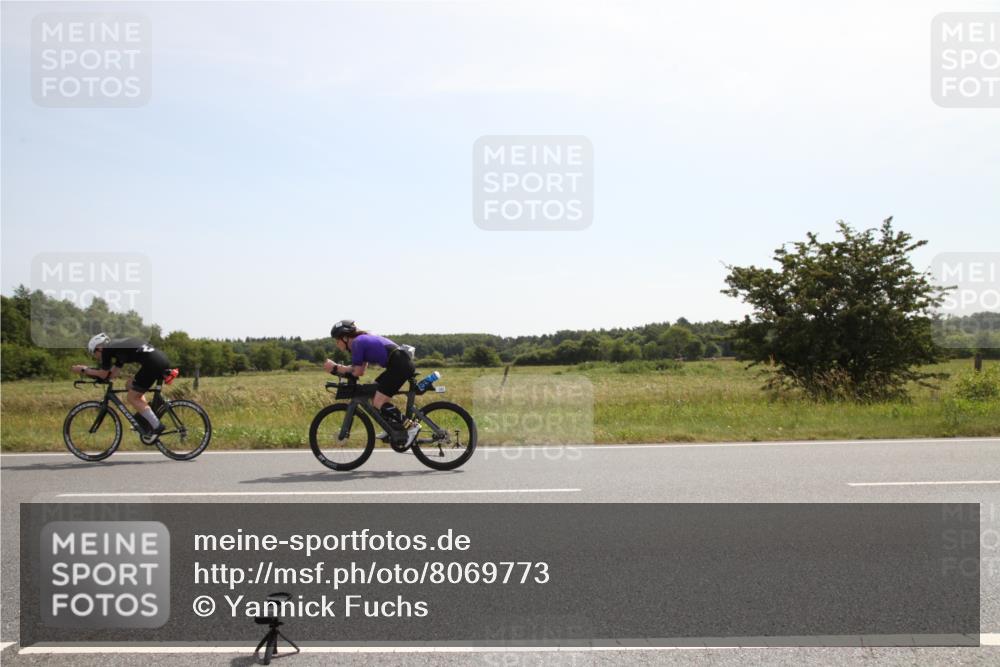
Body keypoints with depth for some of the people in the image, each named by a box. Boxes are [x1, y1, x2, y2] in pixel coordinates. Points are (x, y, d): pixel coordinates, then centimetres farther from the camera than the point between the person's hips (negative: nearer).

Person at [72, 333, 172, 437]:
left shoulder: (107, 349, 6)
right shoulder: (118, 348, 31)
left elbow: (103, 374, 10)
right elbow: (112, 374, 31)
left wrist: (84, 370, 24)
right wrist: (88, 369, 36)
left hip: (153, 363, -9)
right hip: (163, 359, 9)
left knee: (132, 398, 5)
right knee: (132, 386, 26)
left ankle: (156, 426, -3)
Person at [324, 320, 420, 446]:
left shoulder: (357, 343, -7)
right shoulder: (363, 339, 21)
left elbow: (357, 372, -6)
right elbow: (360, 370, 18)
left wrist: (335, 368, 2)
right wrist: (337, 367, 10)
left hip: (400, 365, -10)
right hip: (403, 364, 10)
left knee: (379, 403, -9)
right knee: (374, 396, 15)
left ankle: (411, 427, -10)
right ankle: (392, 429, 17)